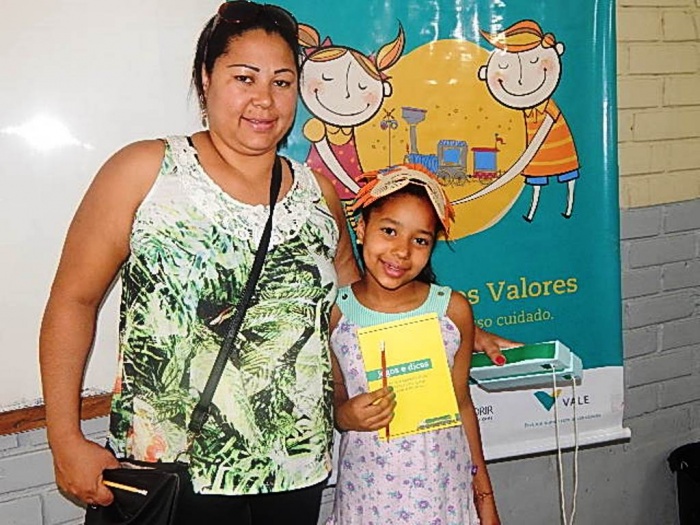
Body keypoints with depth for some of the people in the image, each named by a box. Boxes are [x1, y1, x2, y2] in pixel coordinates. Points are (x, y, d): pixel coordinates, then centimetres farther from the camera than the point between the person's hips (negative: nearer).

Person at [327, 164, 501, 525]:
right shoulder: (335, 313, -7)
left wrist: (484, 495, 9)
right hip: (366, 492, 0)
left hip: (443, 488, 1)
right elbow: (335, 400, 5)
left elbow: (461, 403, 4)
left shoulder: (453, 309, -5)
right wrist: (345, 416, -18)